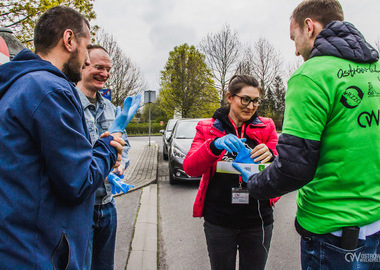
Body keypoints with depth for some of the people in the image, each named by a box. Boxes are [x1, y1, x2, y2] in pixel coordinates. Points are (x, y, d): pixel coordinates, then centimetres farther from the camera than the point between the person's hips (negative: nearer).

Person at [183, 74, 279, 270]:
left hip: (257, 220, 1)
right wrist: (215, 145, -28)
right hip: (219, 220, -1)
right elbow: (190, 168, -10)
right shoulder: (208, 128, 2)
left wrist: (270, 157, -24)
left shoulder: (267, 127, 5)